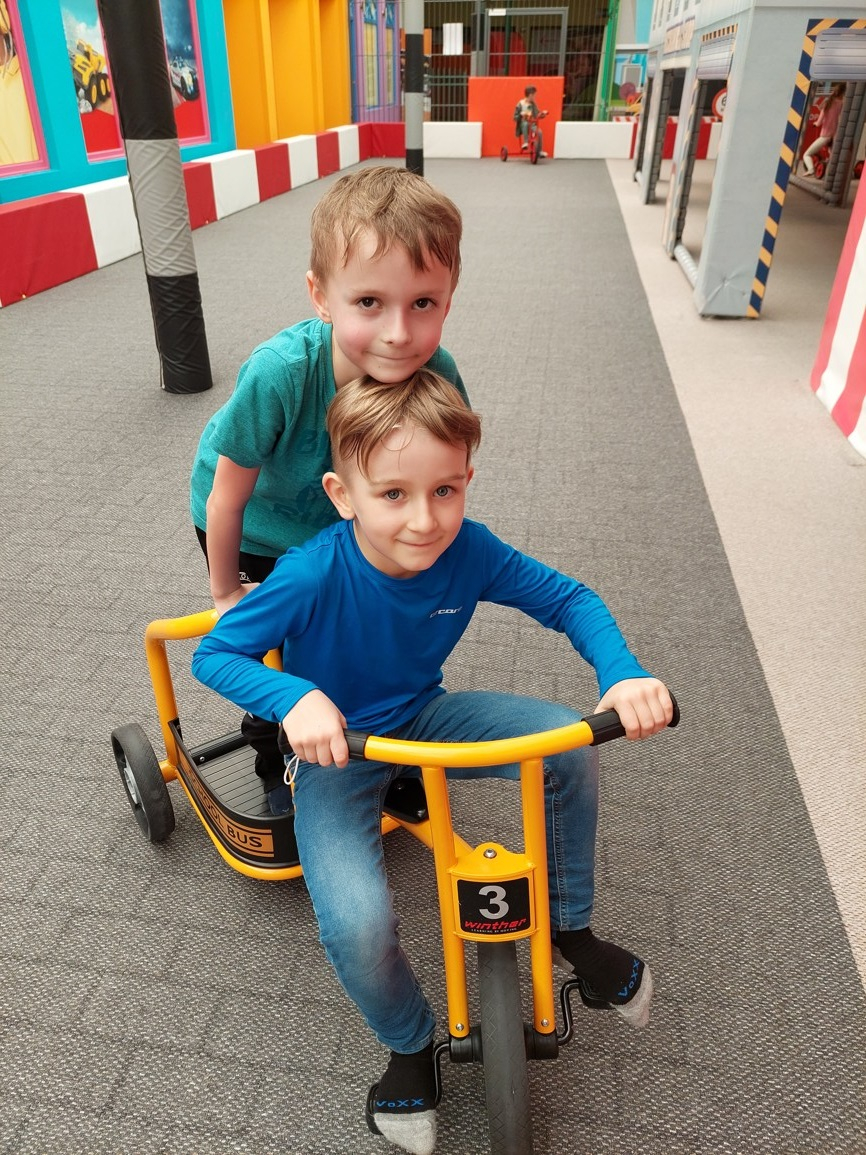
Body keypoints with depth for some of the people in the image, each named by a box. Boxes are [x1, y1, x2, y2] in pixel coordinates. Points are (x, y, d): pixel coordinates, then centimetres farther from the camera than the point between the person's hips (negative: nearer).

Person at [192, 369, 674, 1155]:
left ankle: (571, 927, 10)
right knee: (356, 923, -24)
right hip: (337, 747, -3)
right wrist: (295, 697, -40)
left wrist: (624, 674, -28)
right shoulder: (313, 574, -29)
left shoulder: (468, 550, -20)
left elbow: (571, 600, -9)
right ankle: (409, 1046, 14)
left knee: (569, 744, -18)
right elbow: (214, 655, -20)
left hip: (424, 717, 3)